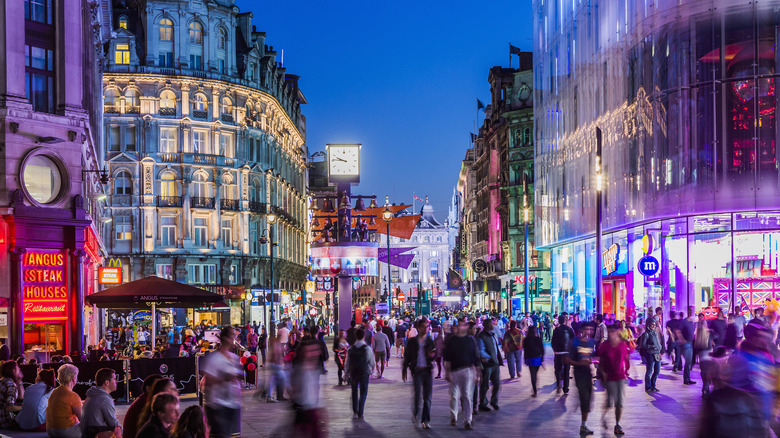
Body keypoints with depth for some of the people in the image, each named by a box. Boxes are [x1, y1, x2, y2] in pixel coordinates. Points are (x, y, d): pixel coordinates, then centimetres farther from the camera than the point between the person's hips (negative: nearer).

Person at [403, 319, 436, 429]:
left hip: (428, 370, 1)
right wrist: (404, 370, 8)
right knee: (418, 395, -9)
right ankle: (415, 414, 17)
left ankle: (425, 420, 7)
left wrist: (432, 355, -17)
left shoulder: (430, 341, 9)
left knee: (428, 397, 0)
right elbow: (407, 356, 12)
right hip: (417, 370, -1)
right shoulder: (412, 341, 7)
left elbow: (434, 356, 6)